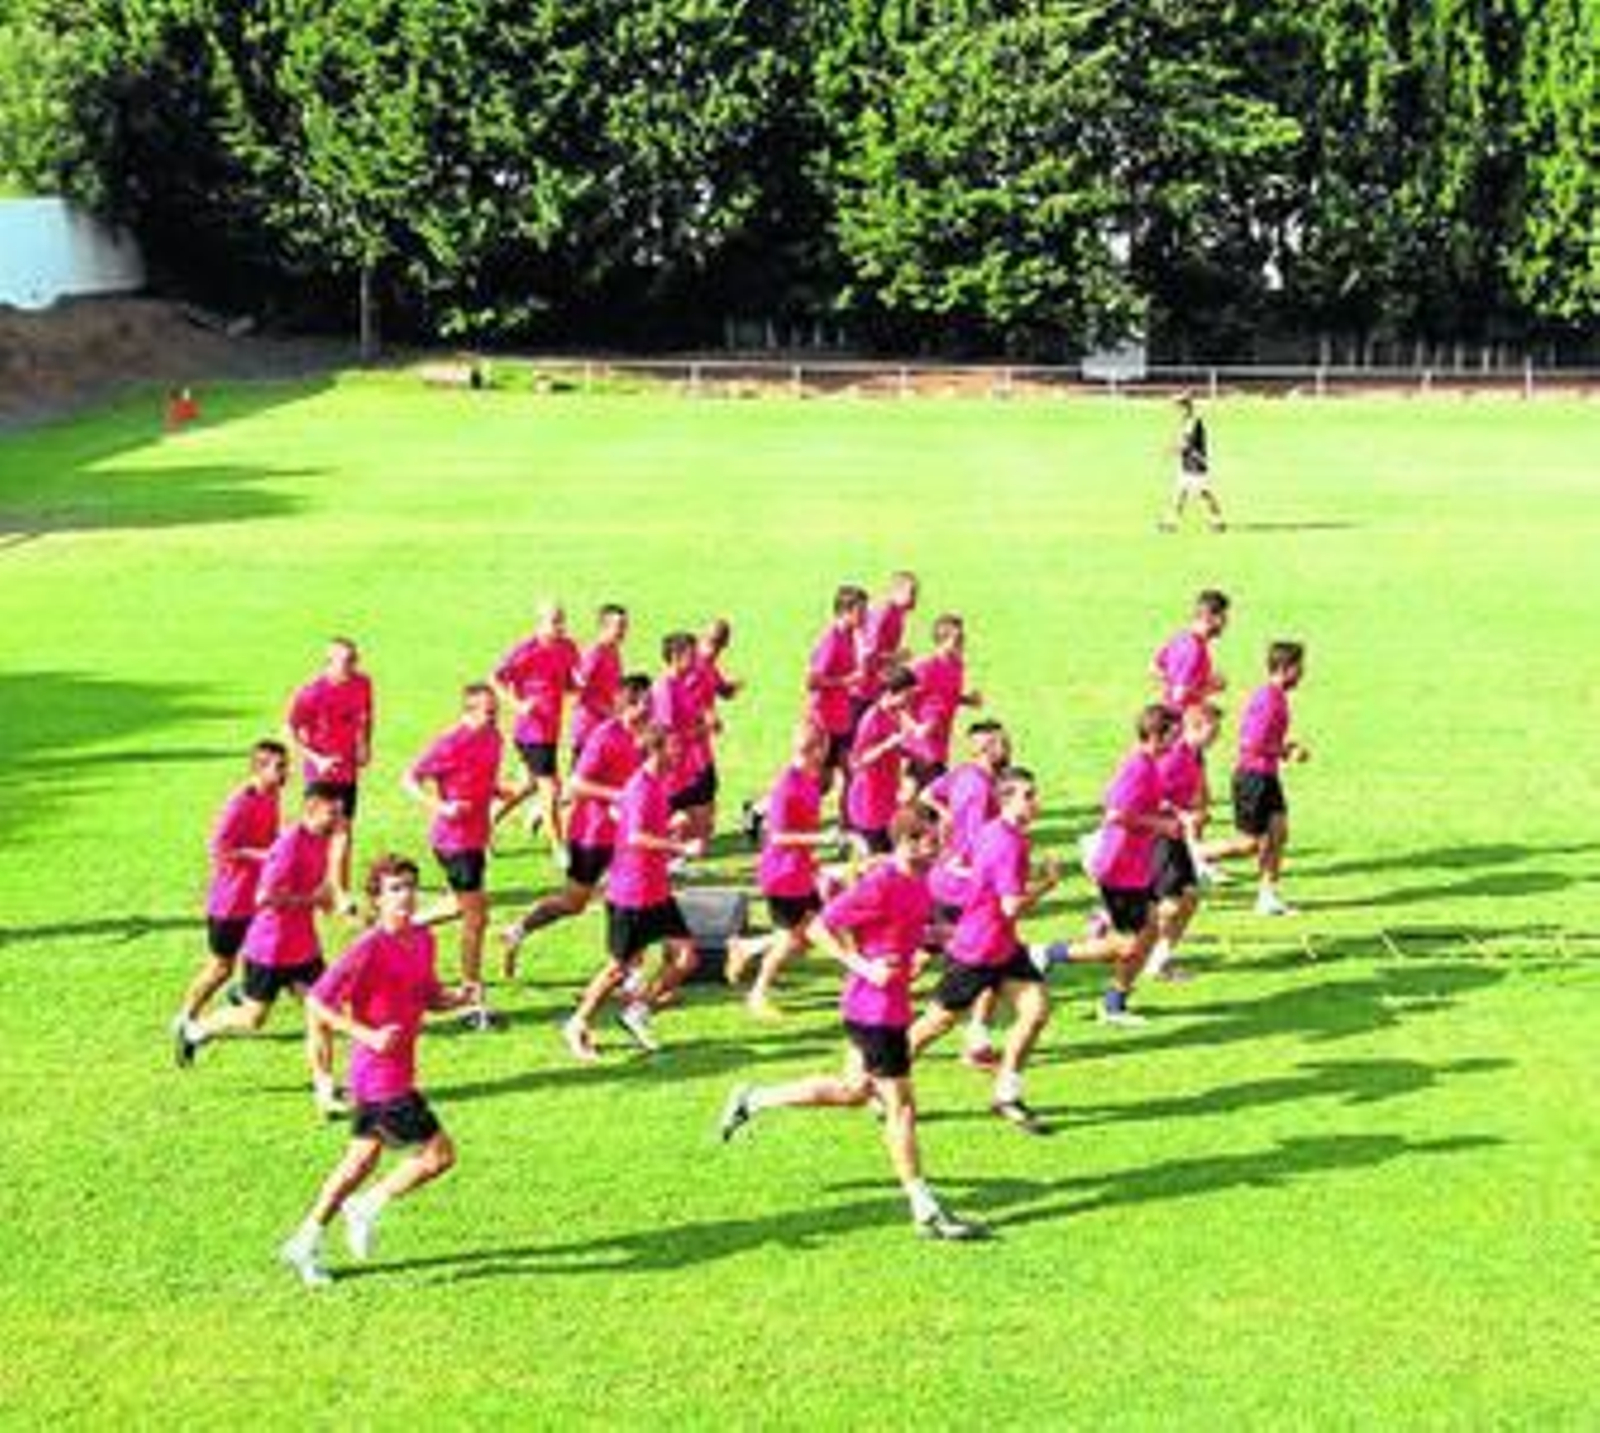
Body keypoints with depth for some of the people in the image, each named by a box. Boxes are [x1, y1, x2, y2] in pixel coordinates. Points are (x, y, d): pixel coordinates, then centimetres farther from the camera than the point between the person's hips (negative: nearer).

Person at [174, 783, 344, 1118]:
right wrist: (313, 899, -23)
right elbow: (266, 897, -29)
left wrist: (326, 896, 3)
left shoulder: (320, 840, 3)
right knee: (253, 1019, 8)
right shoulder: (290, 845, -24)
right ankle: (193, 1031, 32)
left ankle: (324, 1090, 2)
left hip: (304, 946, 7)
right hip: (270, 948, -7)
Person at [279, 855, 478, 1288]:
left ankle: (305, 1244, 27)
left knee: (361, 1160, 17)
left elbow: (428, 996, 19)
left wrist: (459, 997, -2)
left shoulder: (423, 939, 6)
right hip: (380, 1077, -8)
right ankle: (367, 1207, 12)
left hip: (399, 1072, 8)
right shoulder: (369, 949, -18)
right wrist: (368, 1036, -26)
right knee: (440, 1154, -6)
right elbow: (317, 1002, -18)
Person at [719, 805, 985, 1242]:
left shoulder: (917, 882, 6)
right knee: (900, 1106, -3)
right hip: (875, 1009, -10)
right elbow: (822, 927, -18)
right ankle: (926, 1212, 5)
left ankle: (753, 1100, 34)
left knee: (855, 1090, 22)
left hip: (891, 1005, 10)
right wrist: (864, 967, -24)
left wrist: (924, 942, 8)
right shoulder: (880, 886, -21)